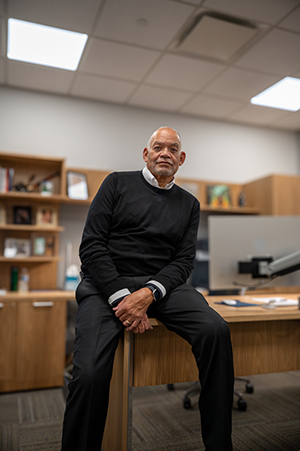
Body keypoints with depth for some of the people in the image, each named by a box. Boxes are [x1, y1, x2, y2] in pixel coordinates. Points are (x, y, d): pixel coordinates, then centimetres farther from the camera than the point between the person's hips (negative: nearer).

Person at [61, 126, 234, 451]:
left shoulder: (189, 204, 17)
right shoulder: (118, 183, 10)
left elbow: (184, 260, 6)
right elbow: (91, 245, -1)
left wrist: (148, 294, -14)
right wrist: (121, 297, -14)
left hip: (162, 284, 3)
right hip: (107, 283, -2)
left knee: (216, 330, -26)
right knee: (89, 373, -27)